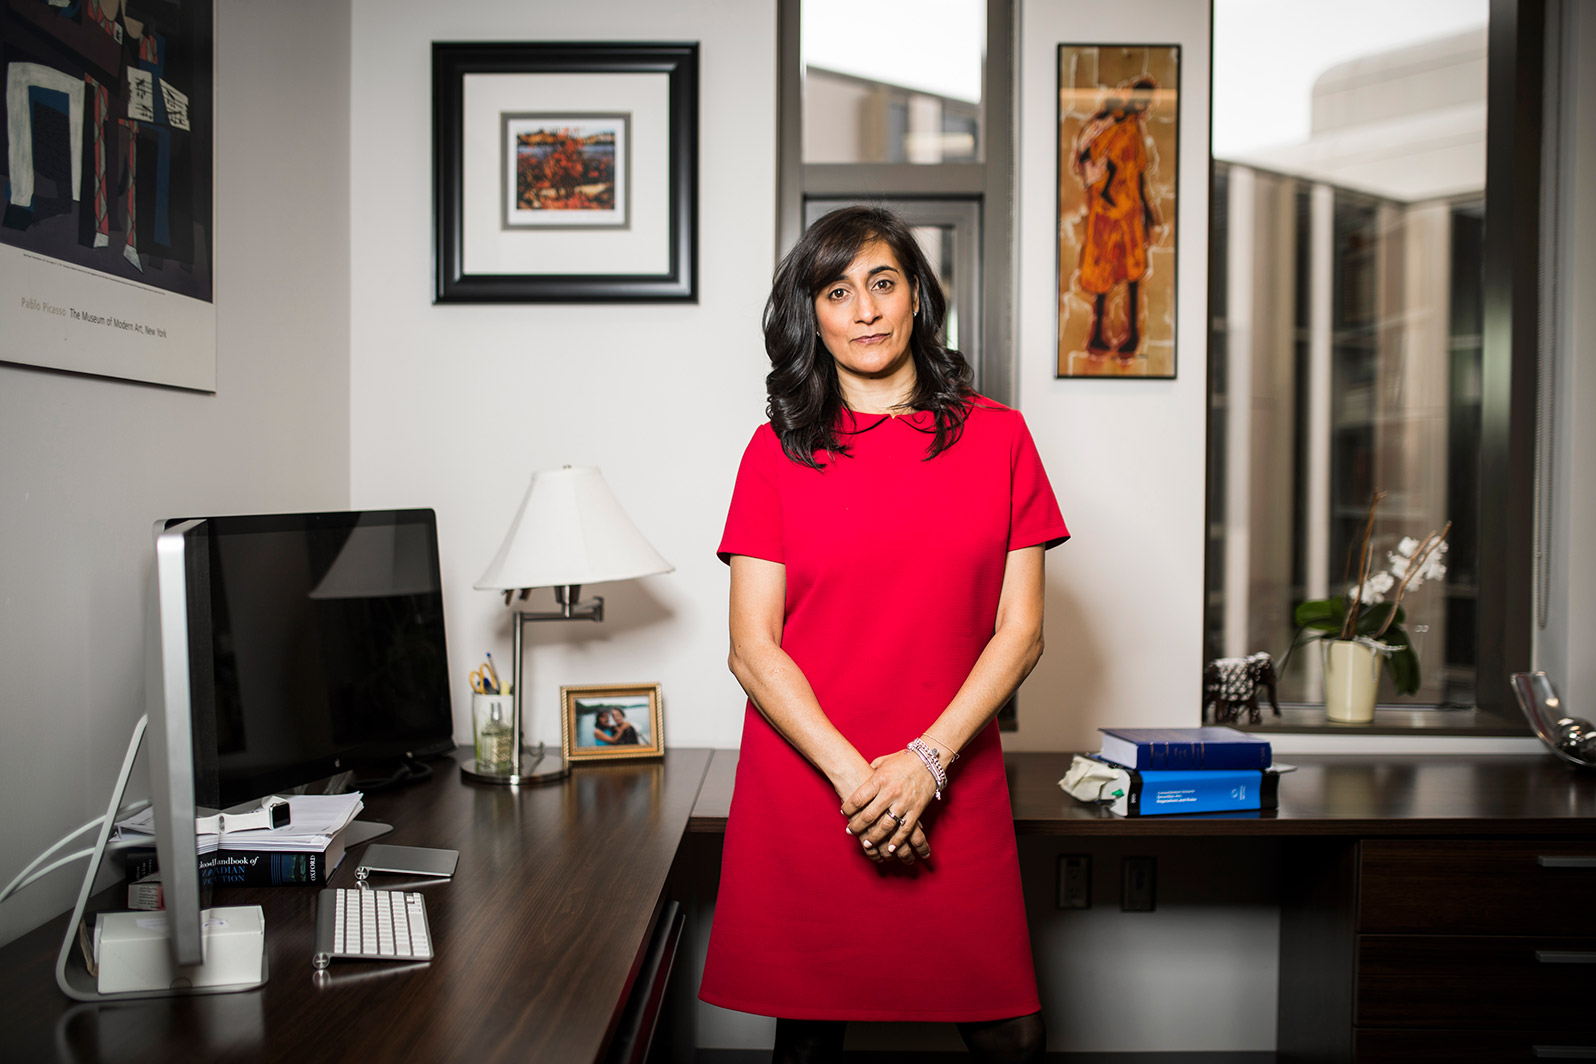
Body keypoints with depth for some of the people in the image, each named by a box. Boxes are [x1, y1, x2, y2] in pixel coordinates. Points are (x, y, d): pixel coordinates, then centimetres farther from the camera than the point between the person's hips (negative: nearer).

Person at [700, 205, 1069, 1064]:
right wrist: (854, 776, -12)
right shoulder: (777, 451, 2)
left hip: (951, 791, 1)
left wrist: (925, 762, -10)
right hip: (801, 790, 0)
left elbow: (1020, 632, 1)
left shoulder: (995, 437, 5)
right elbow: (752, 648, -3)